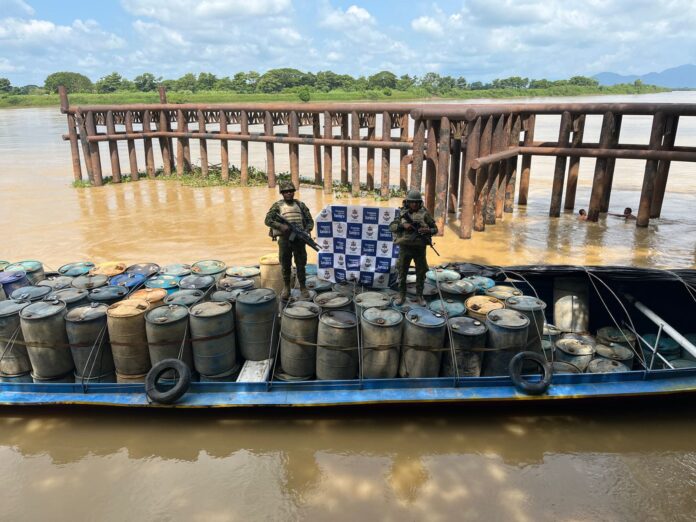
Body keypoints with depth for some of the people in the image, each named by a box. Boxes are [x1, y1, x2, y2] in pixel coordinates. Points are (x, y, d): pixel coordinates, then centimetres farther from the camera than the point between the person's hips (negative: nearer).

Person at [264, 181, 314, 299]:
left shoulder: (300, 205, 9)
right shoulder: (277, 205, 3)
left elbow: (310, 221, 10)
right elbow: (267, 220, -5)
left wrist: (307, 231, -9)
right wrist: (281, 226, -19)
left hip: (299, 239, 1)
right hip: (284, 239, -1)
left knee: (301, 264, 4)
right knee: (285, 265, 7)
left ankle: (303, 287, 15)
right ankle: (286, 287, 21)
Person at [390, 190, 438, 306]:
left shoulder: (425, 213, -2)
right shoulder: (403, 213, 2)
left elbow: (435, 229, 2)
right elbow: (392, 227, -3)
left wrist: (428, 230, -20)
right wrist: (403, 225, -20)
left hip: (419, 248, 0)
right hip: (405, 248, 1)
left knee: (421, 273, 6)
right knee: (402, 272, 7)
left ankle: (420, 296, 20)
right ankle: (401, 295, 19)